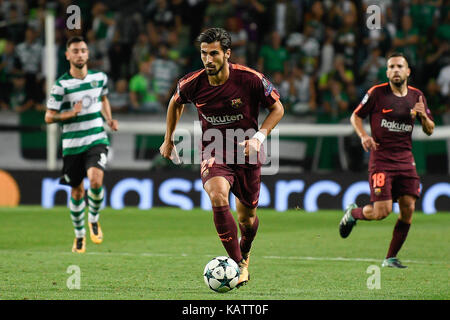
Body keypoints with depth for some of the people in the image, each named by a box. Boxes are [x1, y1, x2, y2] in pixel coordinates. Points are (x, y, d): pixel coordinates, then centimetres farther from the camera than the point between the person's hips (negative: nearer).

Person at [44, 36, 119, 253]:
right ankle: (79, 234, 29)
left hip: (97, 140, 1)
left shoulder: (99, 77, 4)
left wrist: (109, 119, 8)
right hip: (72, 144, -1)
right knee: (77, 190, 8)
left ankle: (94, 219, 5)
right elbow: (49, 117, -5)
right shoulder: (61, 85, -8)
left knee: (96, 180, -23)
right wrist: (72, 113, -20)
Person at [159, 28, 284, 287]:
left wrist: (259, 137, -16)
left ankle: (245, 253, 48)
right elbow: (176, 103, 14)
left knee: (247, 217, 11)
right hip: (214, 154, 0)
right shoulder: (192, 84, -11)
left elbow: (277, 108, -2)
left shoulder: (251, 79, -17)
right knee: (218, 198, -30)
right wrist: (169, 140, 18)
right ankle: (239, 265, -22)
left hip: (246, 153, 0)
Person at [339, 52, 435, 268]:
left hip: (406, 159, 4)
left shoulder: (416, 96, 8)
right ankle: (353, 213, 21)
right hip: (381, 159, -4)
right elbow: (355, 116, 6)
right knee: (382, 212, -12)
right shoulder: (377, 92, -4)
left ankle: (391, 258, 8)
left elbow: (429, 130, 14)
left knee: (408, 209, -6)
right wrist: (363, 136, -12)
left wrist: (423, 116, -8)